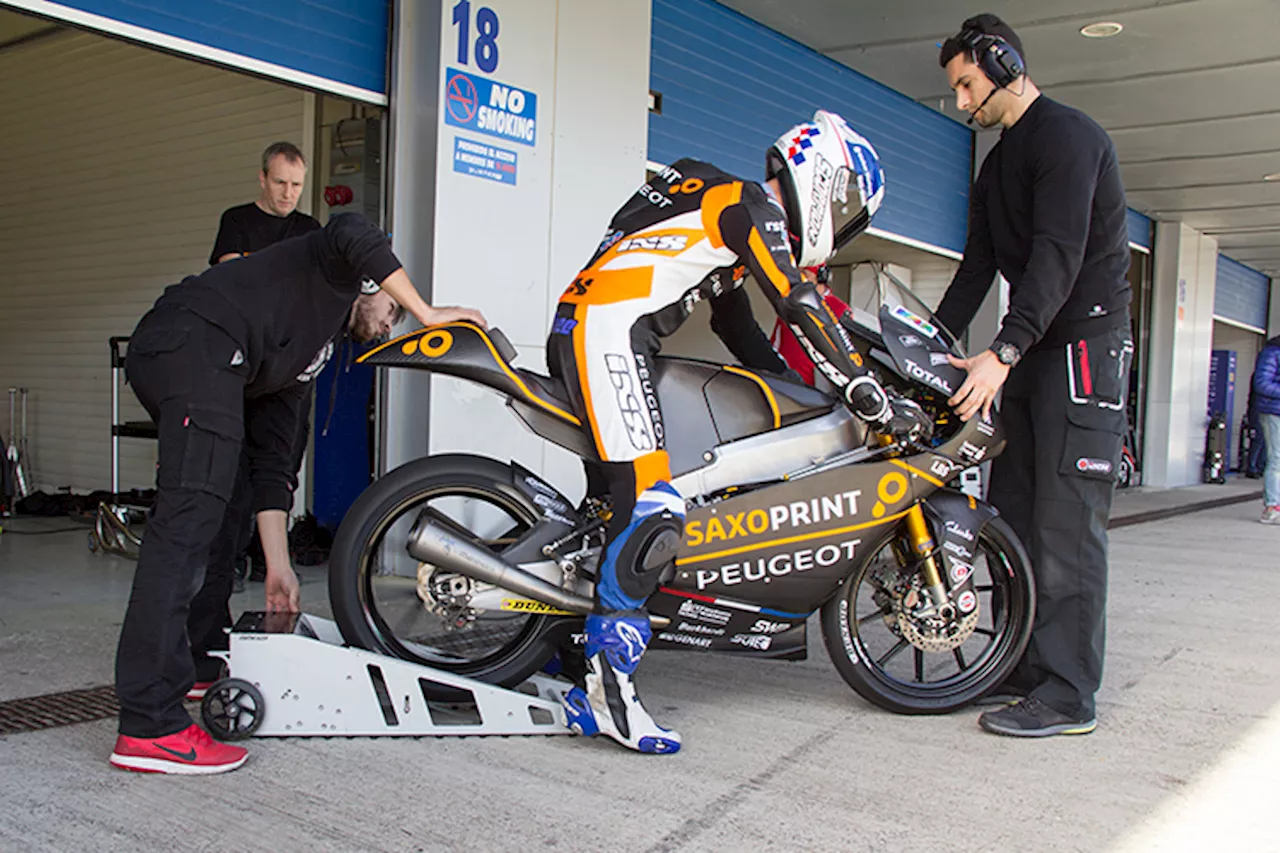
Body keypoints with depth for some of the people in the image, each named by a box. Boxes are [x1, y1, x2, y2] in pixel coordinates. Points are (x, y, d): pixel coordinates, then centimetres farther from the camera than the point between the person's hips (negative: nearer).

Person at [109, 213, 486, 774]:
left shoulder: (306, 358, 34)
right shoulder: (336, 272, 19)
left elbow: (271, 459, 28)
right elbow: (354, 234, -9)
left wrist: (278, 566, 23)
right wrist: (427, 314, -2)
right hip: (197, 340, -10)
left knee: (215, 514, 23)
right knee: (190, 514, -17)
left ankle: (203, 662, 36)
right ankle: (149, 727, -20)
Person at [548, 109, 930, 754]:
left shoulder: (727, 203, 26)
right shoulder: (752, 205, -3)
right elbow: (802, 312, -13)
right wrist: (874, 402, -13)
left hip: (577, 335, 11)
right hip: (610, 326, -11)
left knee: (620, 500, 10)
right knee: (650, 509, -18)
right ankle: (608, 686, -15)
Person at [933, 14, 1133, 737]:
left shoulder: (1068, 136, -9)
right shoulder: (997, 167, 21)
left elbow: (1059, 254, -22)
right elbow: (978, 269, 20)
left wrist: (1003, 353, -31)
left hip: (1084, 343, -9)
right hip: (1029, 354, 9)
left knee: (1067, 524, -11)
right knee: (1014, 516, 7)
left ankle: (1069, 696, -7)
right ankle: (1029, 667, 15)